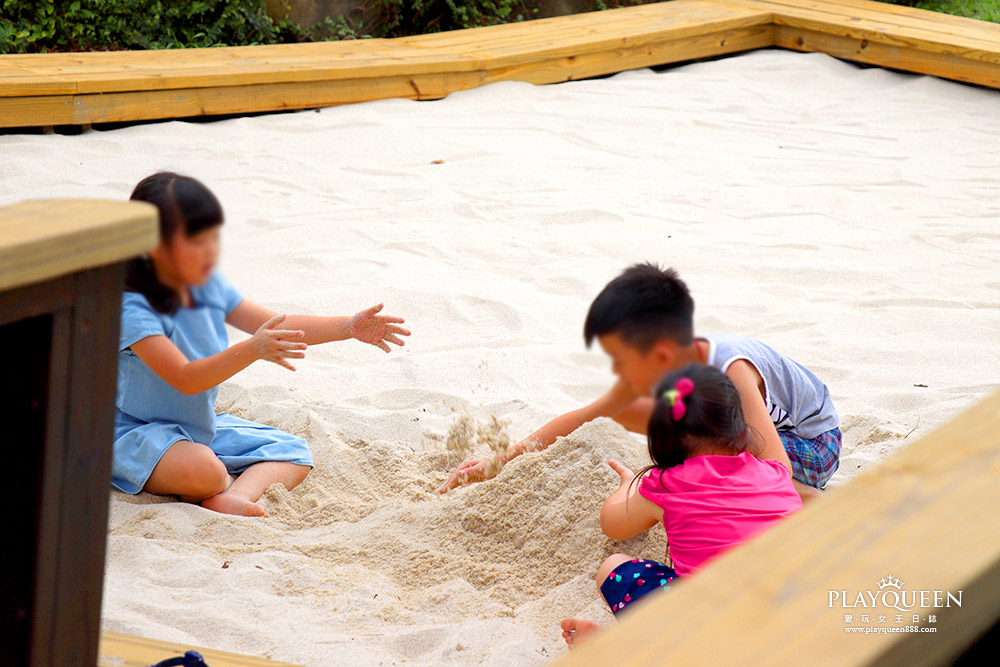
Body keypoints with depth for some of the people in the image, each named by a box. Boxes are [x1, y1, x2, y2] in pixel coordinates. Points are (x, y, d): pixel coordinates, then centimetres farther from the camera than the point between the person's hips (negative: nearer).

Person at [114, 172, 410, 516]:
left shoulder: (208, 286, 0)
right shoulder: (131, 307, -24)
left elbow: (276, 326, 4)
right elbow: (186, 379, -32)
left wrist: (348, 327, -8)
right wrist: (250, 351, -45)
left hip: (203, 427, 9)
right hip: (137, 433, -9)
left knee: (296, 453, 3)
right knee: (203, 469, -40)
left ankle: (235, 496, -21)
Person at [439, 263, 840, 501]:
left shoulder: (731, 373, -38)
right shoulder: (655, 367, -17)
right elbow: (585, 417, -4)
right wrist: (498, 462, -8)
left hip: (812, 444, -8)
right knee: (621, 412, 2)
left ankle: (815, 502, -14)